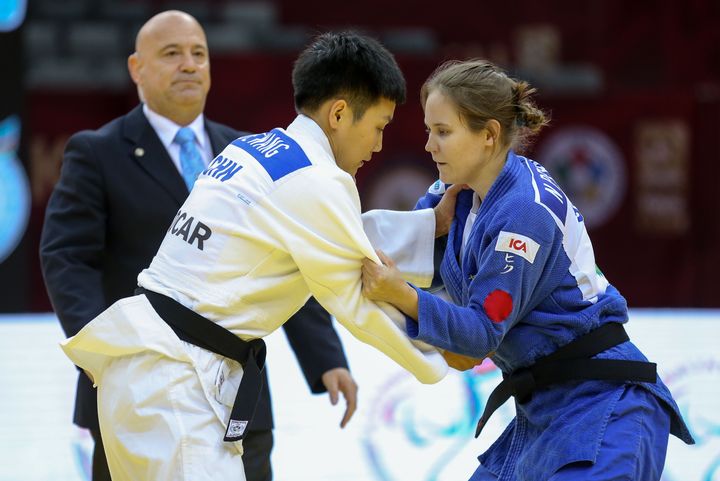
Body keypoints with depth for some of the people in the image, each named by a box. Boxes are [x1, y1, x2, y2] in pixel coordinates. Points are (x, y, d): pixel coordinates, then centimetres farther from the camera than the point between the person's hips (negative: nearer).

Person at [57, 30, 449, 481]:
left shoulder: (251, 152, 14)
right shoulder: (318, 183, -12)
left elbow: (348, 244, 18)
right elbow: (360, 304, -3)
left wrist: (437, 222, 18)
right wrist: (439, 359, 10)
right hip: (175, 384, -10)